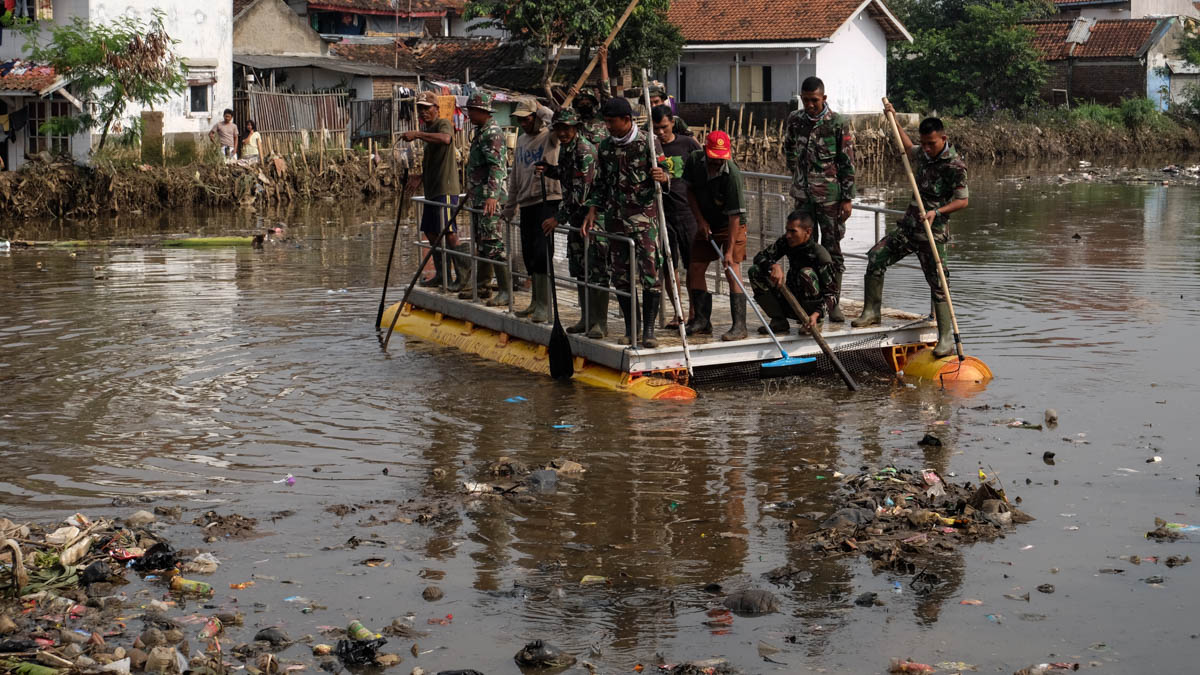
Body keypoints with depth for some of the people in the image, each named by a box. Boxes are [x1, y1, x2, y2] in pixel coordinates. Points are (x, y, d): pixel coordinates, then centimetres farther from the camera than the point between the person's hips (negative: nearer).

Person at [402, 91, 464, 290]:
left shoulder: (443, 124, -9)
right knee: (430, 232, 14)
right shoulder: (426, 128, 19)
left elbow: (445, 139, -35)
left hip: (445, 189, -10)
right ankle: (441, 275, 24)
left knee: (449, 233, -13)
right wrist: (422, 176, 19)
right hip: (431, 189, 10)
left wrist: (417, 134, -35)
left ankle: (464, 276, -9)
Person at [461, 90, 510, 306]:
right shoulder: (480, 131, 18)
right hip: (478, 196, 11)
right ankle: (482, 285, 23)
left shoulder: (493, 132, -14)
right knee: (481, 242, 15)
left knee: (493, 243, -13)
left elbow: (497, 165, -24)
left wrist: (493, 195, -33)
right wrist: (470, 193, 30)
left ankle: (506, 291, -13)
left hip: (490, 197, -11)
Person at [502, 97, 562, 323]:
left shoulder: (549, 137, -4)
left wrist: (541, 109, -22)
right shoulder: (521, 140, 17)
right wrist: (509, 208, 20)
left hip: (548, 200, -7)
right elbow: (515, 176, 22)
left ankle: (544, 307, -8)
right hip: (526, 203, 7)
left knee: (542, 253, -11)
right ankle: (536, 302, 21)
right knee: (529, 254, 10)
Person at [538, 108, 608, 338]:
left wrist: (558, 218, -22)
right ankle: (586, 318, 22)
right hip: (576, 216, 10)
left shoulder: (585, 151, -19)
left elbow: (580, 191, -24)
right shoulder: (564, 148, 10)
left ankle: (600, 322, -4)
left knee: (596, 269, -8)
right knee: (579, 268, 13)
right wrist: (548, 170, 8)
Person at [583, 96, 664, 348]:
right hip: (616, 217, 5)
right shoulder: (605, 147, 10)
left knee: (650, 273, -9)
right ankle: (630, 328, 14)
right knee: (621, 275, 5)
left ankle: (648, 329, -2)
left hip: (645, 215, -4)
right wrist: (592, 212, 8)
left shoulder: (648, 143, -4)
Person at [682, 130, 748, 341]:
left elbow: (734, 215, -28)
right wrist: (700, 220, -6)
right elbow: (690, 191, 4)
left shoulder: (732, 174, -29)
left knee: (732, 271, -16)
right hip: (707, 225, 6)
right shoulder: (694, 160, -13)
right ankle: (702, 320, 12)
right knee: (695, 270, 1)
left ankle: (739, 325, -15)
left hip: (732, 226, -6)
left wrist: (730, 250, -31)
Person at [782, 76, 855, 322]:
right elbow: (788, 151, 21)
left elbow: (848, 163, -6)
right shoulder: (794, 120, 4)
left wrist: (847, 198, -8)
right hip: (803, 195, 4)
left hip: (830, 195, -3)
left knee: (832, 248, 1)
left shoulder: (838, 124, -7)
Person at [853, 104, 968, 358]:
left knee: (938, 285, -6)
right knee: (876, 257, -1)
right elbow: (908, 147, 33)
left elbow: (962, 201, -15)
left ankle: (946, 339, -2)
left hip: (933, 232, -7)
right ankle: (872, 312, 10)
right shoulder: (922, 154, 8)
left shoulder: (955, 165, -15)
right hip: (909, 225, 7)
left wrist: (937, 211, -28)